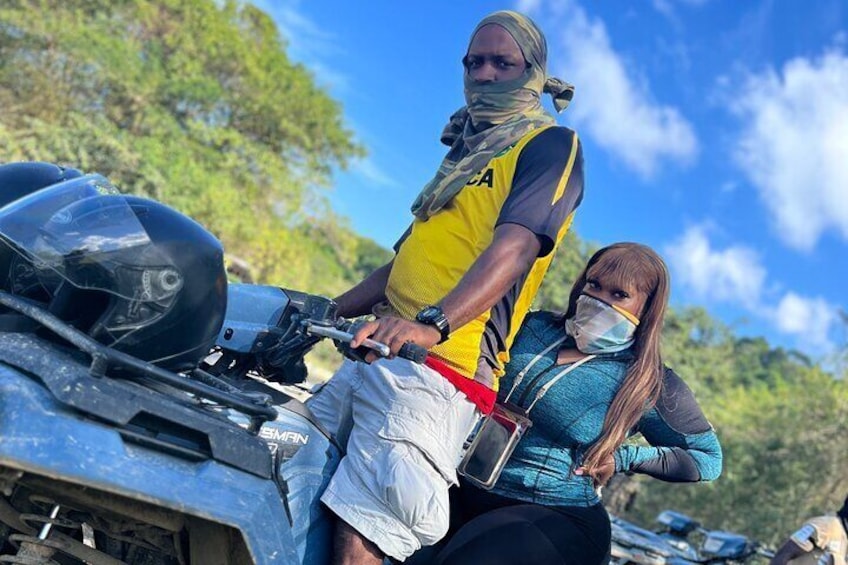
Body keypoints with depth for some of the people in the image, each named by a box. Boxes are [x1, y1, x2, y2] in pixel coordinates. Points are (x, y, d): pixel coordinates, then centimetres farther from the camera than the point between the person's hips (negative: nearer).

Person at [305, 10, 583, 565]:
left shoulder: (551, 143, 2)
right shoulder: (466, 152, 28)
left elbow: (515, 248, -16)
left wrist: (432, 323, -31)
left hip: (439, 370, -9)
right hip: (377, 357, 9)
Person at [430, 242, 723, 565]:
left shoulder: (651, 385, -4)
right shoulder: (535, 327, 7)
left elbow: (708, 458, 7)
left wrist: (621, 459, -4)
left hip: (556, 515, -4)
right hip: (467, 492, 4)